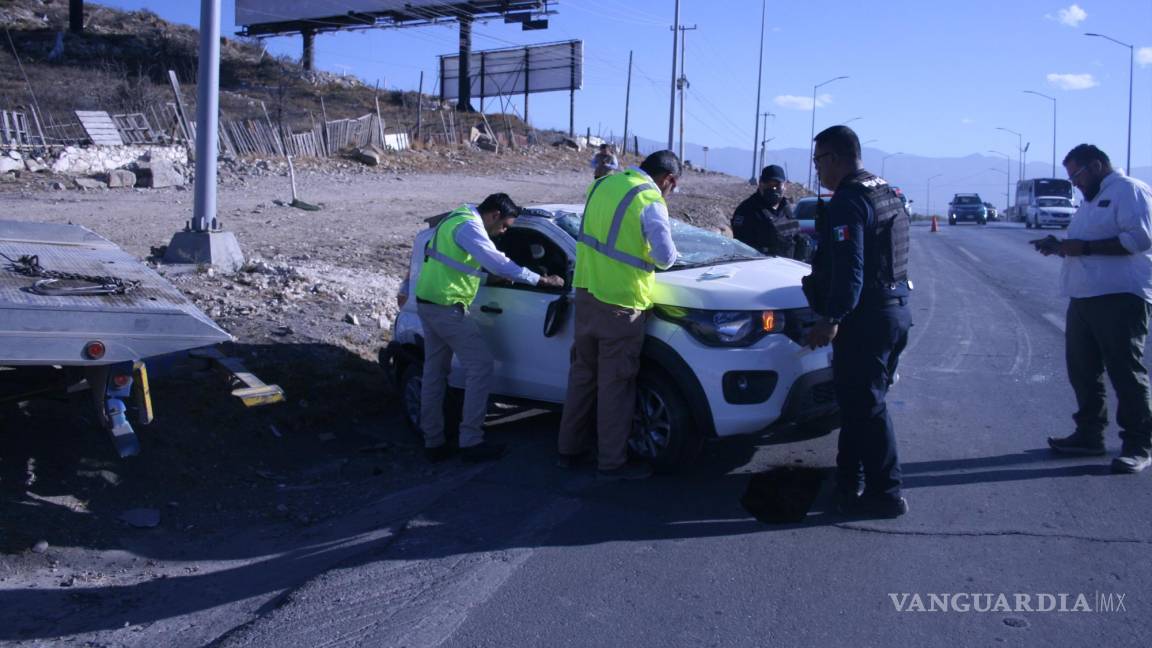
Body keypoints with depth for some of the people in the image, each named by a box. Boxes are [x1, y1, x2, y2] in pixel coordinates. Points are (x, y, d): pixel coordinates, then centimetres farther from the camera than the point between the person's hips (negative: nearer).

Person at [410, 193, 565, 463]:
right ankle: (471, 442, -6)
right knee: (480, 365, -6)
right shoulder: (470, 227, -15)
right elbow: (498, 263, -22)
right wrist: (541, 280, -18)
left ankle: (433, 442, 17)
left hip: (427, 303, 11)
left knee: (434, 372, 13)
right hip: (447, 306, -11)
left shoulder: (458, 218, 17)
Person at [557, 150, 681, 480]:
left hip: (586, 292, 7)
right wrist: (654, 256, 3)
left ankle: (569, 449, 27)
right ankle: (612, 462, 12)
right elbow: (665, 256, -18)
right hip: (620, 302, -7)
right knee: (616, 384, 3)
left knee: (582, 374, 17)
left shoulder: (602, 184, 8)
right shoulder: (650, 201, -13)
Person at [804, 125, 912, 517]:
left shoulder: (849, 201, -15)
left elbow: (849, 268, -24)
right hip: (895, 309, 10)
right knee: (857, 401, 17)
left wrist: (833, 318, -26)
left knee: (864, 405, -3)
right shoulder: (885, 193, 17)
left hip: (866, 318, -10)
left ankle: (885, 494, 3)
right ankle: (850, 483, 26)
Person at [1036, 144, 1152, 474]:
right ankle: (1089, 434, 23)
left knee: (1126, 371, -5)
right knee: (1082, 369, 12)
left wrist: (1085, 247, -20)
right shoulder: (1091, 199, 22)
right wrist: (1060, 245, 9)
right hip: (1085, 296, 9)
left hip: (1120, 297, -9)